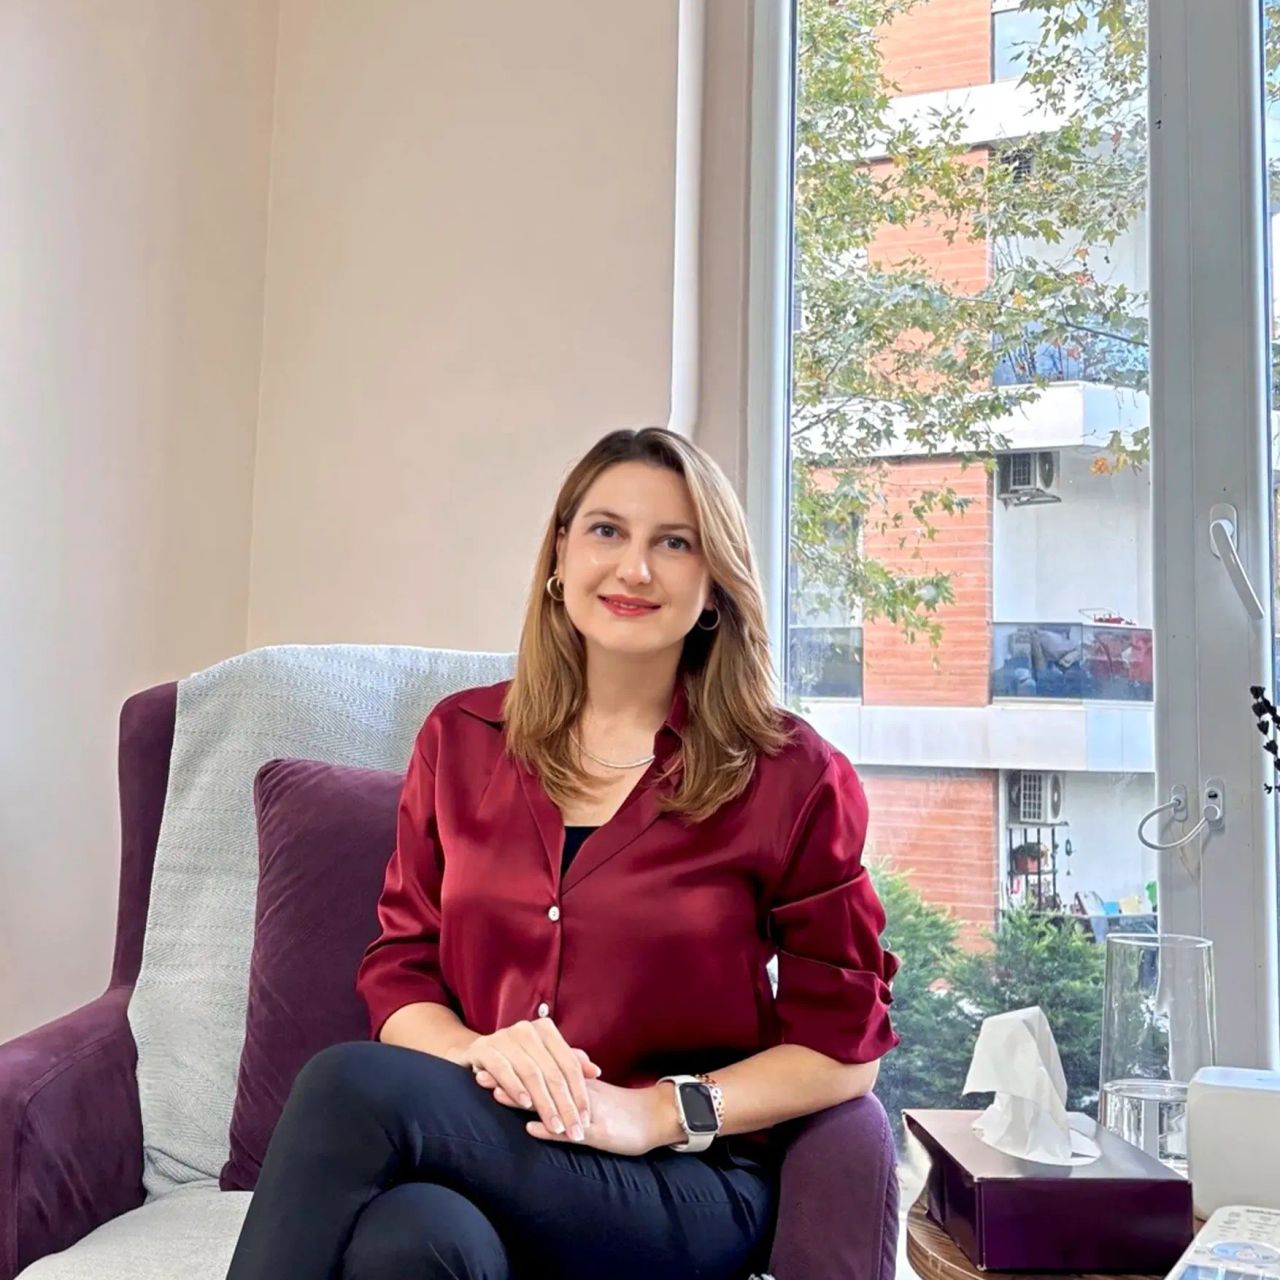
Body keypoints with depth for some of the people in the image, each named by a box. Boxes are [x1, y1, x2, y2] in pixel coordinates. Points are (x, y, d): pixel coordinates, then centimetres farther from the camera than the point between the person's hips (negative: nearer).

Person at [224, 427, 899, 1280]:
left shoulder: (791, 776, -3)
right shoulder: (462, 738, 7)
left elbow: (844, 1046, 0)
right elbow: (399, 970, 9)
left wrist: (657, 1113, -14)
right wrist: (480, 1053, -13)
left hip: (685, 1182, -2)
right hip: (484, 1130, 3)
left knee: (352, 1086, -28)